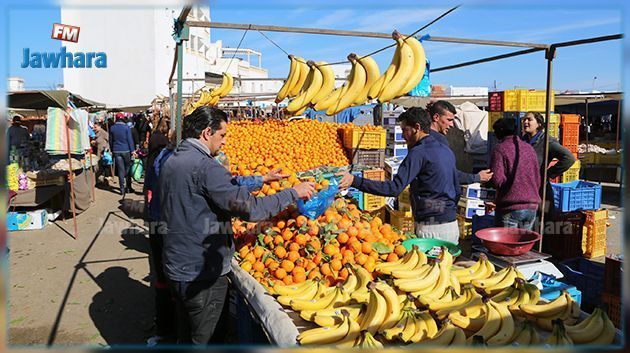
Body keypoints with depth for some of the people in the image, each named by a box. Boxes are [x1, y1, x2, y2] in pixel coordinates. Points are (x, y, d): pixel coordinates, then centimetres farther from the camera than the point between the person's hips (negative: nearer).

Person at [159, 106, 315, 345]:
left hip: (176, 268, 9)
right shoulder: (205, 166, -22)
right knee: (201, 340, 9)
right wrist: (293, 193, -15)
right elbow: (249, 208, -27)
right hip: (202, 273, -9)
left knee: (184, 335, 23)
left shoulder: (171, 162, 8)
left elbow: (225, 188, 14)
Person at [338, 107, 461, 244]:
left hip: (431, 228, -9)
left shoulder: (419, 153, -15)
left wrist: (355, 181, -28)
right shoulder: (447, 151, 13)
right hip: (453, 226, 9)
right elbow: (457, 191, 18)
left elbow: (394, 188, -25)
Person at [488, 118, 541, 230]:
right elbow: (538, 180, 15)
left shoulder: (500, 148, -9)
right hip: (532, 207, 6)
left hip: (510, 208, -6)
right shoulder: (529, 148, 10)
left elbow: (497, 179, -18)